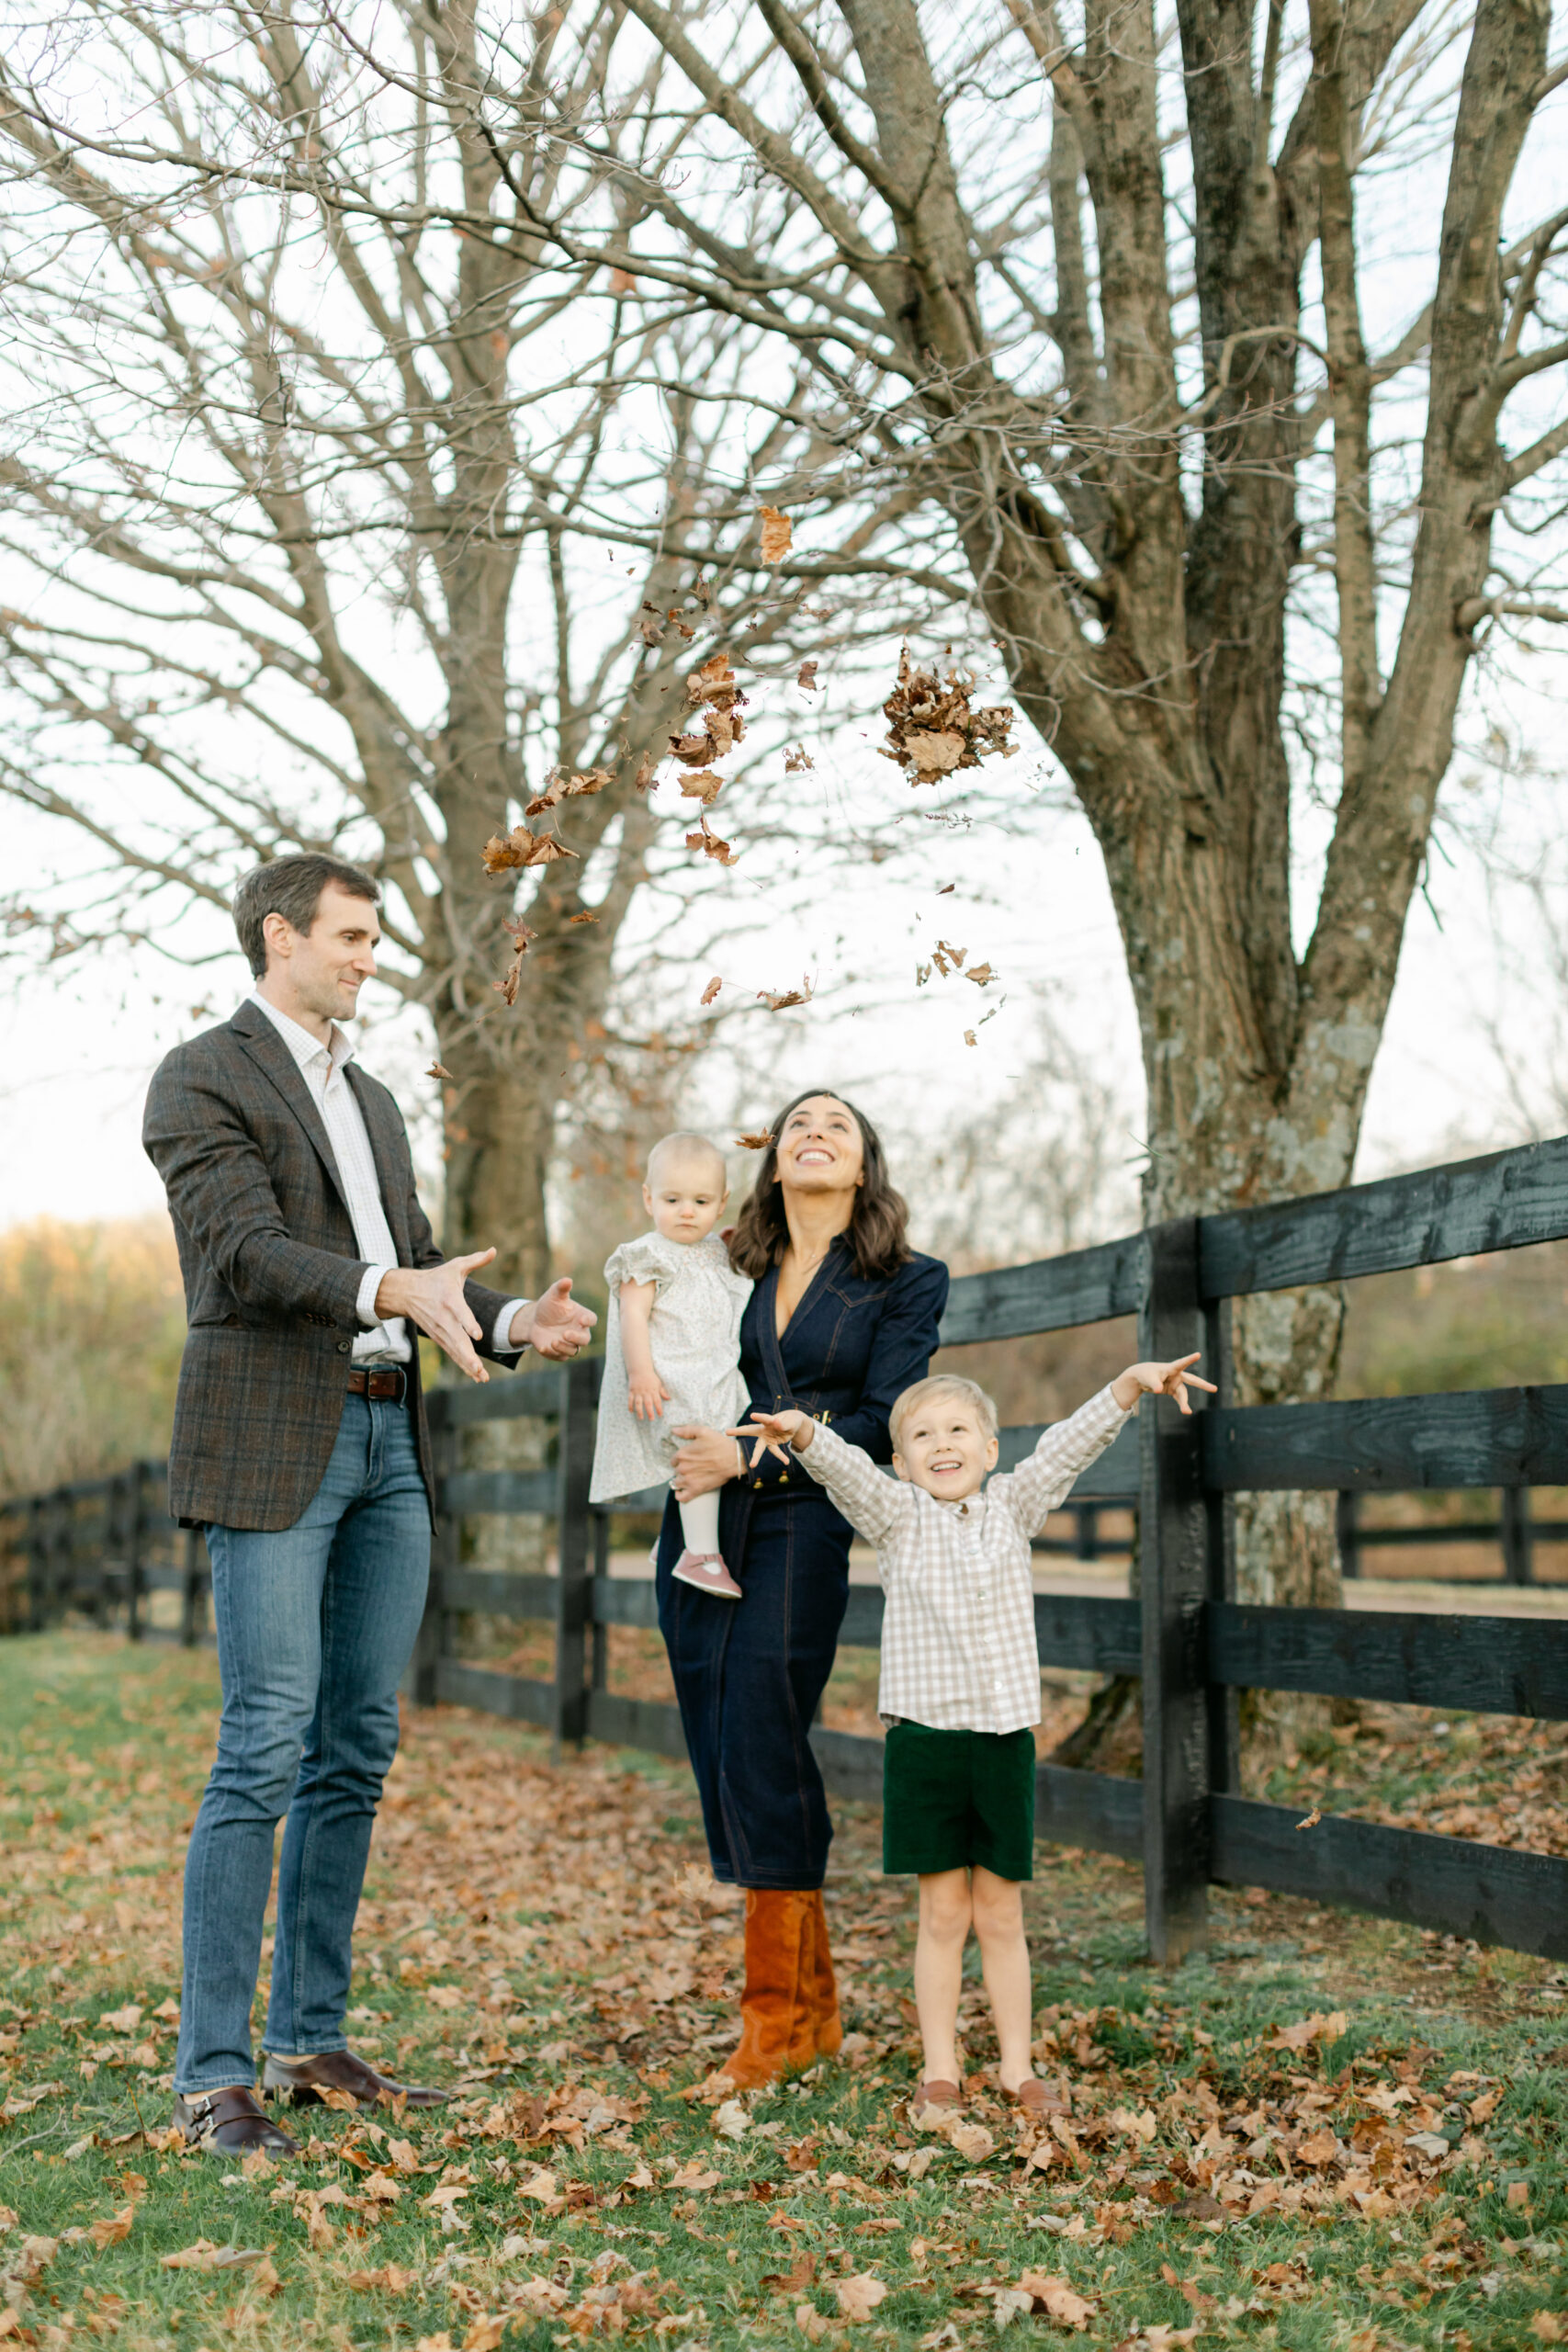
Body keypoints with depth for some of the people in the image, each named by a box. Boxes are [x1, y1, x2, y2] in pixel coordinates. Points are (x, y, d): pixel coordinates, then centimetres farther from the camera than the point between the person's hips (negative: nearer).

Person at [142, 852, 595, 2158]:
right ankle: (213, 2073, -2)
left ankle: (312, 2039, 18)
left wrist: (511, 1320, -1)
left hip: (388, 1440, 8)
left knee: (357, 1751, 8)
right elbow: (246, 1251, -16)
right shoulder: (202, 1076, -3)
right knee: (265, 1749, -9)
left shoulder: (371, 1098, 21)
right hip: (271, 1447, -8)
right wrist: (393, 1291, -30)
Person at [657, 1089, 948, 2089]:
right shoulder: (734, 1272, 17)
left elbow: (881, 1424, -4)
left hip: (801, 1529, -5)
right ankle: (817, 2005, 17)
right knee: (727, 1763, 4)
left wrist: (751, 1459, -12)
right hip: (702, 1535, 5)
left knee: (761, 1760, -11)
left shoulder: (909, 1282, 5)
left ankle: (779, 2018, 2)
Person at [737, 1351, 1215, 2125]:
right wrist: (804, 1432, -36)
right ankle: (939, 2070, 15)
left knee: (1001, 1915, 9)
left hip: (1005, 1736, 2)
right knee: (943, 1914, 4)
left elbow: (1067, 1444, 1)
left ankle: (1016, 2066, 20)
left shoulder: (1011, 1509, 9)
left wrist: (1130, 1384, -12)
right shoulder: (896, 1516, 2)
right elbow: (847, 1470, -15)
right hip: (925, 1736, -2)